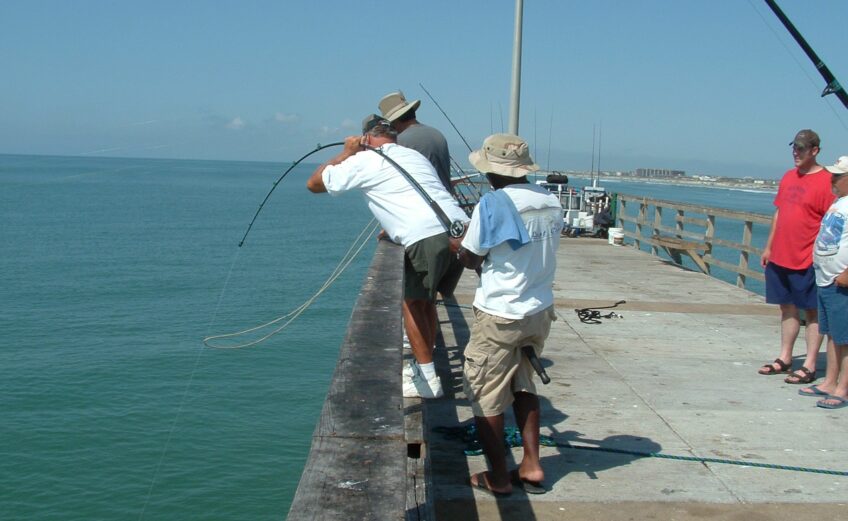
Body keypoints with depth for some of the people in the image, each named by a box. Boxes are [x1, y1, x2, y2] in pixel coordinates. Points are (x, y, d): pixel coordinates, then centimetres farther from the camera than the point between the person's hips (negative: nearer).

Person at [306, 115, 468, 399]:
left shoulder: (364, 160, 8)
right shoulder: (414, 155, 29)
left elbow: (313, 183, 17)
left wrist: (346, 152, 24)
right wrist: (393, 227, 42)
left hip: (428, 238, -7)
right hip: (460, 227, 7)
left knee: (412, 303, 7)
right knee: (425, 299, 21)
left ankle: (429, 379, 6)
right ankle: (423, 367, 29)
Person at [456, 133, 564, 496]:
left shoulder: (493, 203, -16)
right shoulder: (550, 202, 2)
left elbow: (470, 259, -7)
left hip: (499, 316, -7)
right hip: (540, 311, 7)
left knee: (485, 396, 6)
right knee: (523, 385, 22)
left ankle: (498, 478, 15)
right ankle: (531, 466, 25)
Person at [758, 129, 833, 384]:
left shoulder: (825, 181, -10)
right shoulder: (789, 177, 12)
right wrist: (769, 246, 17)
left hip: (807, 261, -7)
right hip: (780, 257, 7)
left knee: (812, 311, 2)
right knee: (787, 308, 15)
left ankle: (809, 366, 6)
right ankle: (784, 358, 24)